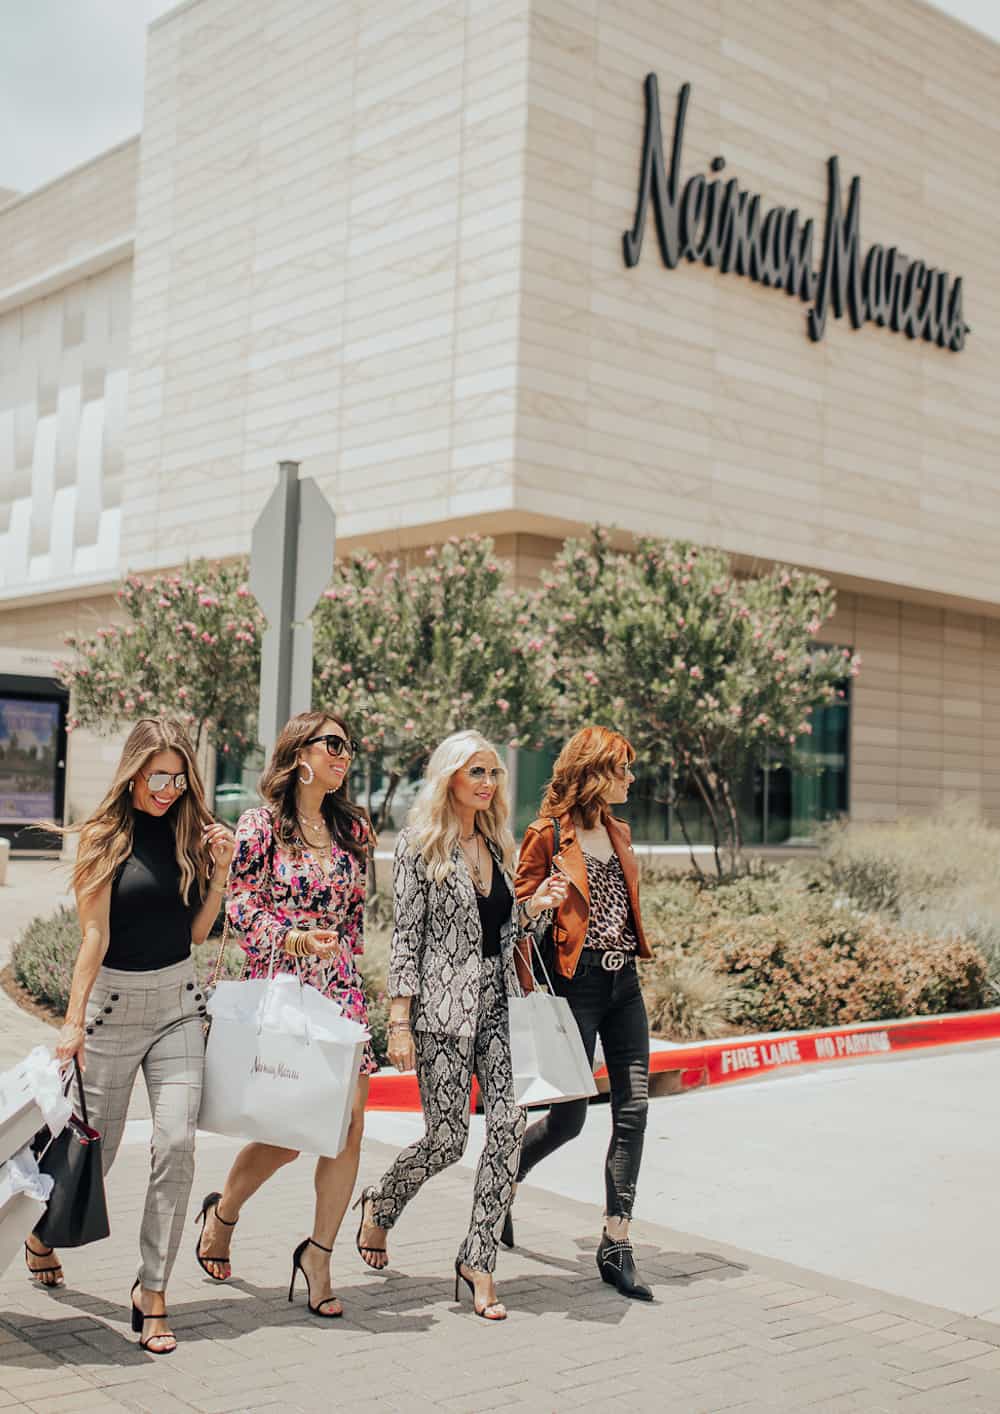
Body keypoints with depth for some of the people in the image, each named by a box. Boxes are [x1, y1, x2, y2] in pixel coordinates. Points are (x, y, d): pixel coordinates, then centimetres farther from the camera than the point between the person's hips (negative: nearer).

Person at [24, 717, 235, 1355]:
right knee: (95, 1146, 9)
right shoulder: (104, 836, -6)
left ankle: (152, 1294, 1)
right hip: (114, 998, -3)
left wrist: (220, 870, -5)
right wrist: (74, 1019, -13)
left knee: (176, 1143, -9)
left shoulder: (191, 833, 5)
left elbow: (197, 931, 7)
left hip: (178, 1001, 3)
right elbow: (94, 935, -9)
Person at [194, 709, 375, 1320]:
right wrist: (294, 939, -18)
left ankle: (319, 1254, 11)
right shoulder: (262, 824, -3)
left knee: (350, 1123, -4)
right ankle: (223, 1213, 25)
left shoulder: (353, 827, 11)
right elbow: (242, 907, -6)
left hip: (340, 991, 5)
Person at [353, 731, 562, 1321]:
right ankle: (379, 1206, 31)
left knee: (510, 1123, -9)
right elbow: (406, 935, -7)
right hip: (443, 1004, -5)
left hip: (497, 999, 5)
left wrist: (536, 908, 0)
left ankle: (479, 1261, 3)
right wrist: (399, 1021, -11)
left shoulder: (499, 845, 14)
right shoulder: (420, 845, -4)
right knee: (446, 1139, 0)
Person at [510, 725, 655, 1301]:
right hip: (578, 982, -6)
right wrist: (526, 987, -16)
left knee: (633, 1110, -1)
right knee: (568, 1117, -1)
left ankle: (617, 1245, 5)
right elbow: (520, 916, -4)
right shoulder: (547, 836, -6)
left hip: (625, 982, 6)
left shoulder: (620, 832, 14)